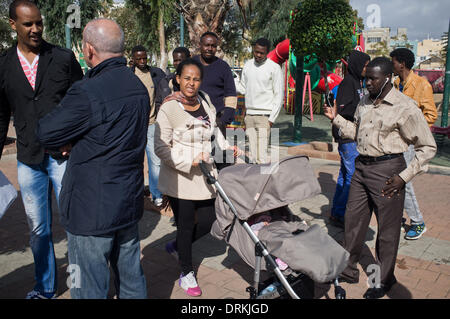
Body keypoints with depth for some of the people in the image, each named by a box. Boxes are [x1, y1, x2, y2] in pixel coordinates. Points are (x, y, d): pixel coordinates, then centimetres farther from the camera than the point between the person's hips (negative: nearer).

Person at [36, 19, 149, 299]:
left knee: (90, 290, 9)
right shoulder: (139, 87, 5)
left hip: (92, 209, -8)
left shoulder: (88, 92, -22)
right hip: (129, 202, 8)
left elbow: (46, 133, -12)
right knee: (132, 279, 21)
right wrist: (76, 143, 1)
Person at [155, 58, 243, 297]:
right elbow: (160, 147, -13)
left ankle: (176, 246, 39)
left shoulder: (206, 102, 6)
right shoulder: (169, 108, -13)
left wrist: (226, 147, 10)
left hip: (204, 175, 6)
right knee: (186, 225, 6)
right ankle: (186, 273, 29)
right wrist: (189, 161, -19)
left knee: (208, 221, 10)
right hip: (179, 179, -5)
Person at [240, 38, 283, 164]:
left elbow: (279, 95, -4)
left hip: (264, 115, -5)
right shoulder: (247, 65, 12)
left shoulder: (274, 68, -4)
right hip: (249, 115, 5)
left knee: (262, 154, -12)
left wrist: (272, 119, -10)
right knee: (252, 153, 5)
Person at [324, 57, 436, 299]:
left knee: (388, 228, 6)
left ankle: (384, 280, 25)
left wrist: (404, 177, -14)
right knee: (353, 218, 13)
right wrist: (336, 119, 6)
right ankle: (348, 270, 30)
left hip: (387, 169, -6)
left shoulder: (405, 107, -13)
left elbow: (428, 147, -9)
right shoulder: (364, 103, 7)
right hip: (361, 166, 7)